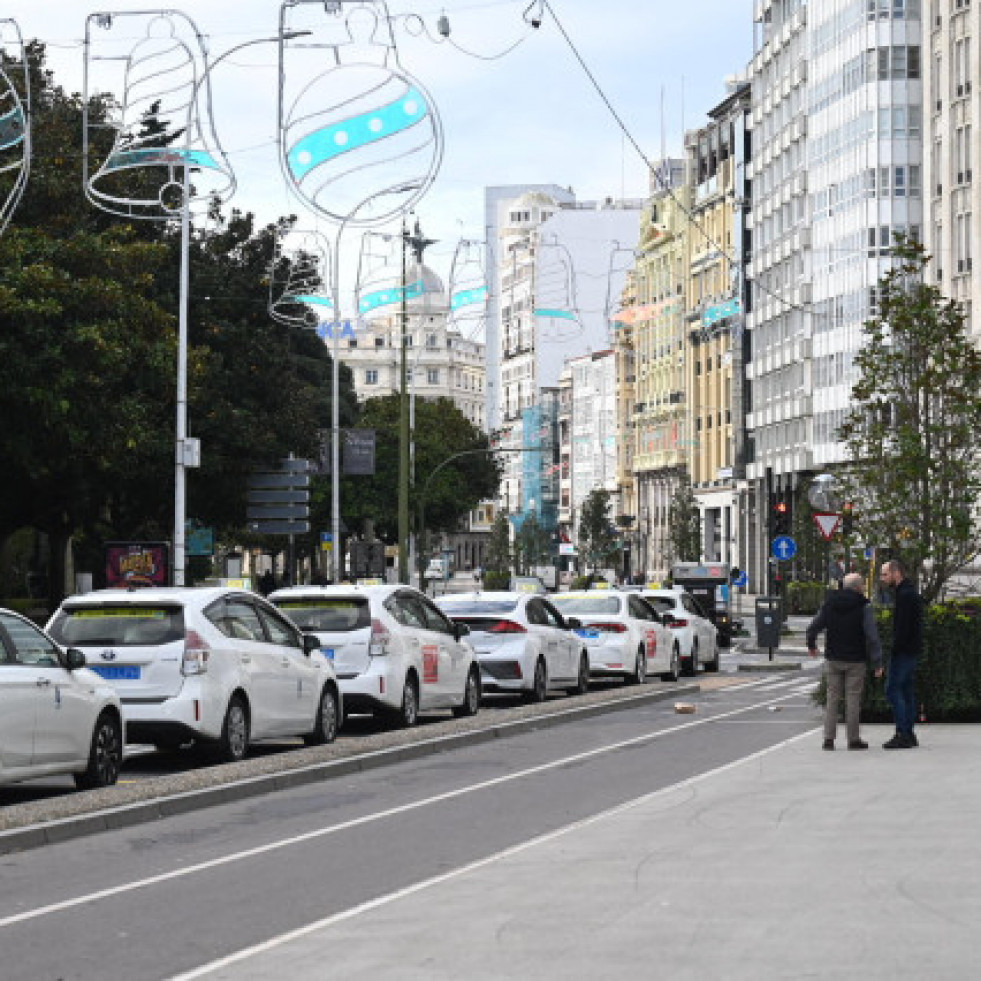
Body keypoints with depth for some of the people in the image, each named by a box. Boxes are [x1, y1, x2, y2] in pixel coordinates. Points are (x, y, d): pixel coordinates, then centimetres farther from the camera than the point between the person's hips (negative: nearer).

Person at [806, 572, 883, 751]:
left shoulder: (829, 604, 4)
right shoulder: (863, 607, -8)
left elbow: (813, 628, 8)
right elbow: (872, 637, -13)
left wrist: (811, 645, 27)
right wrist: (877, 663, -10)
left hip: (833, 659, 3)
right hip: (855, 661, -3)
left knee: (832, 698, 7)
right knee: (853, 699, 2)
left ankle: (829, 738, 2)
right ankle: (853, 739, 4)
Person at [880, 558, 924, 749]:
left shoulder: (905, 595, -16)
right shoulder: (910, 592, 17)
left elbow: (903, 627, -22)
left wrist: (895, 649, -19)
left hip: (903, 650, -11)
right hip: (912, 650, 11)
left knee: (892, 690, -10)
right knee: (906, 690, 12)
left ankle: (902, 734, -13)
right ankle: (909, 734, 14)